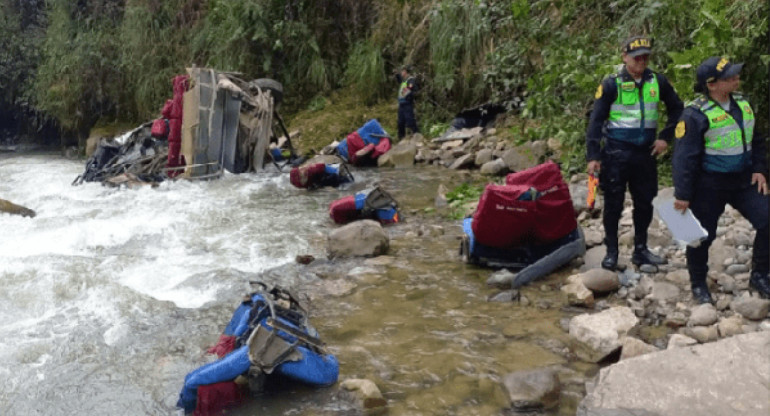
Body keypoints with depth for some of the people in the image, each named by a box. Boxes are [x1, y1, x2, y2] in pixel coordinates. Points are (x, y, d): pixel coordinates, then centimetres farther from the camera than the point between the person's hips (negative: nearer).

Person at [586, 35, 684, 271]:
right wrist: (592, 156, -14)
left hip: (645, 152, 4)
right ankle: (611, 252, 13)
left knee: (645, 203, 10)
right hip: (616, 153, -4)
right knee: (614, 204, 2)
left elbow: (677, 109, 17)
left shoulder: (658, 82, 3)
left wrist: (666, 137, 6)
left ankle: (640, 250, 23)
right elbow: (596, 120, -8)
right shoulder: (611, 84, -7)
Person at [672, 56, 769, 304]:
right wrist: (682, 195, -15)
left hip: (743, 181, 6)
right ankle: (698, 285, 24)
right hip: (710, 185, -6)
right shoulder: (696, 114, -17)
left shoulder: (742, 103, 6)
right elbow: (684, 157, -16)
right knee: (703, 236, 5)